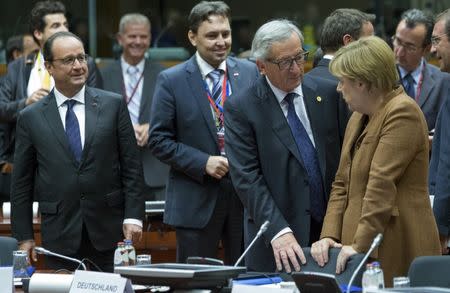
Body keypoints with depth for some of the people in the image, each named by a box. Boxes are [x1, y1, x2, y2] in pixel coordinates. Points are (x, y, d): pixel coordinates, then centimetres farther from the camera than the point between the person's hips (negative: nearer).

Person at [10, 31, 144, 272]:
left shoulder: (113, 105, 4)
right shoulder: (31, 117, 3)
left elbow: (131, 165, 4)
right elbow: (21, 183, 6)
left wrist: (133, 217, -4)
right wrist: (24, 237, 3)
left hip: (108, 231, 0)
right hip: (60, 236, 0)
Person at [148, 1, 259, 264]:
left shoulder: (250, 72, 5)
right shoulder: (172, 81, -3)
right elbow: (159, 140, -4)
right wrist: (203, 163, -14)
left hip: (247, 193, 3)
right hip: (197, 199, -2)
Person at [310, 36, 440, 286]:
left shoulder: (402, 113, -13)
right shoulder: (358, 118, 17)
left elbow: (382, 185, -19)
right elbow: (342, 184, 16)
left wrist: (360, 244, -23)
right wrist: (329, 236, 2)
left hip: (398, 253, -8)